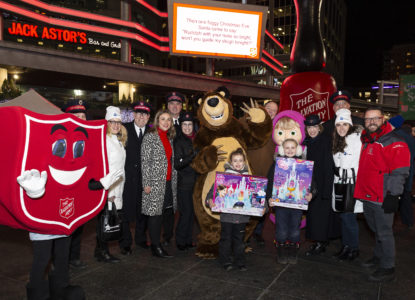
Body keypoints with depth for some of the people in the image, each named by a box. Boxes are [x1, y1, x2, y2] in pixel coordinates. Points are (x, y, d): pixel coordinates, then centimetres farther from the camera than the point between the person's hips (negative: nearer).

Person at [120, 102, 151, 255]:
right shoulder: (124, 129, 1)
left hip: (144, 178, 2)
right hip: (127, 177, -2)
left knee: (143, 208, 12)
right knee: (125, 208, 3)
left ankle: (141, 238, 31)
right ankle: (125, 242, 19)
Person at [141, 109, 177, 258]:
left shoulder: (169, 138, 15)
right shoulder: (150, 137, -6)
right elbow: (145, 162, -10)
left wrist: (174, 180, 16)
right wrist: (147, 184, -14)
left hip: (169, 183, 7)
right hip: (155, 183, -7)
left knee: (169, 212, 11)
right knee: (156, 214, -2)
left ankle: (168, 239, 27)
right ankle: (156, 247, 8)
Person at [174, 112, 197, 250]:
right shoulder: (178, 141, -8)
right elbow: (177, 164, -17)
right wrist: (193, 155, -24)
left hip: (195, 181, 6)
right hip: (184, 182, -6)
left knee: (192, 212, 10)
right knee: (186, 212, -3)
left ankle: (189, 240, 22)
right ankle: (181, 241, 12)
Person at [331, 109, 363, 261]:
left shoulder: (356, 139, -11)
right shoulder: (338, 140, 16)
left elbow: (361, 163, -17)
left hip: (352, 183, -8)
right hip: (340, 183, 8)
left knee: (348, 216, -3)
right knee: (343, 215, 12)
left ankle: (354, 249, 12)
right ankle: (345, 246, 23)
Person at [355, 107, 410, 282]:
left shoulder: (395, 143, -12)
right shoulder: (366, 141, 14)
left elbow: (400, 172, -17)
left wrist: (393, 195, -20)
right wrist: (360, 192, 21)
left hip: (382, 199, -8)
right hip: (367, 196, 8)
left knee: (384, 232, 0)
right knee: (376, 230, 21)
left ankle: (387, 269, 12)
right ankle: (378, 257, 37)